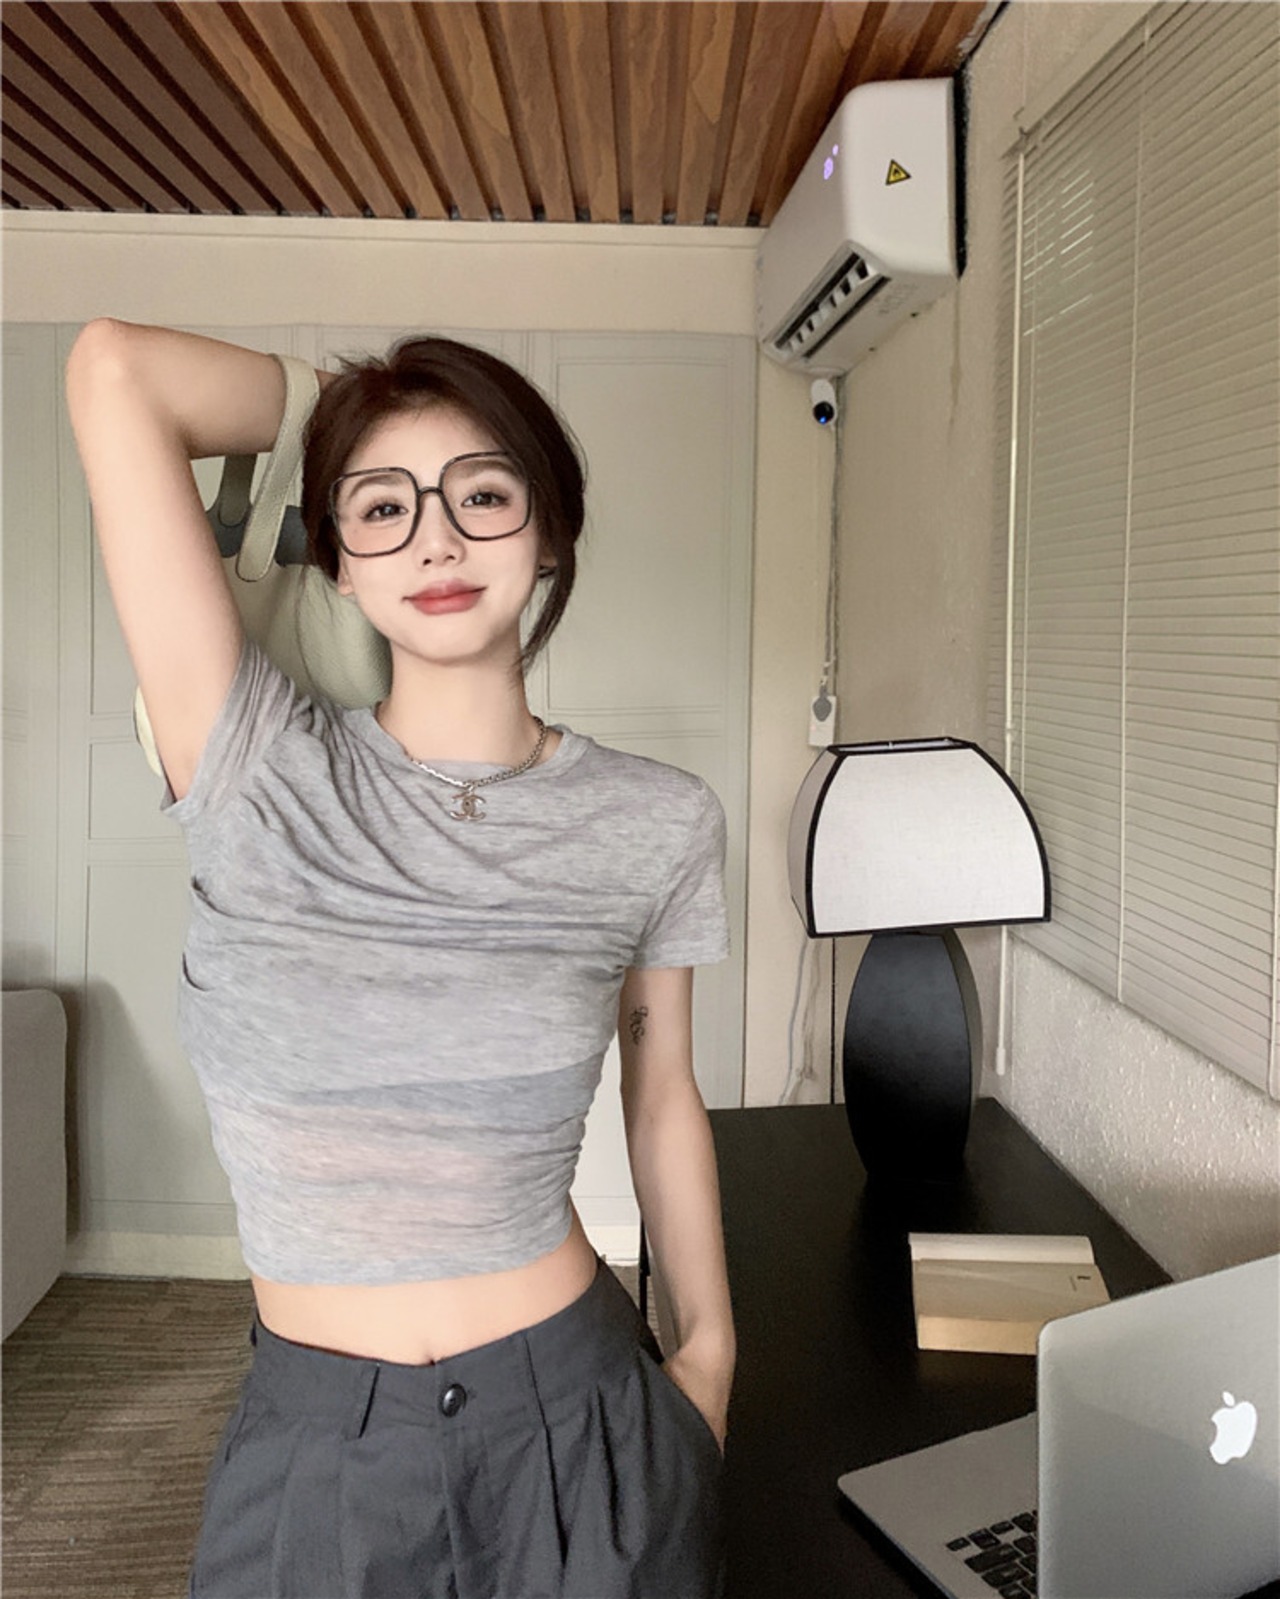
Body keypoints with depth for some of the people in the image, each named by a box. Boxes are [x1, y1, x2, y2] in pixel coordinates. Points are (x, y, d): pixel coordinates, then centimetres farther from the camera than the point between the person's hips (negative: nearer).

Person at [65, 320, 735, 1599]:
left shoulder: (656, 826, -8)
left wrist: (708, 1347, 14)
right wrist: (349, 409, -3)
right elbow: (113, 367, -17)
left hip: (576, 1424, 0)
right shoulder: (255, 775, -12)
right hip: (309, 1444, 0)